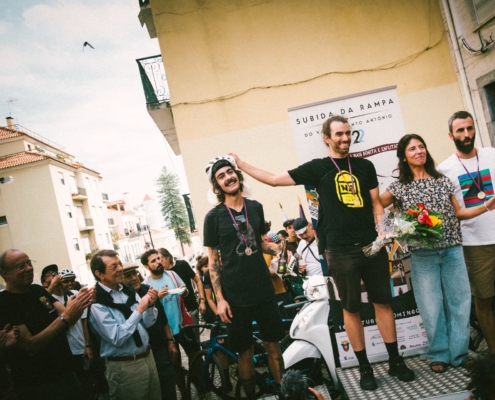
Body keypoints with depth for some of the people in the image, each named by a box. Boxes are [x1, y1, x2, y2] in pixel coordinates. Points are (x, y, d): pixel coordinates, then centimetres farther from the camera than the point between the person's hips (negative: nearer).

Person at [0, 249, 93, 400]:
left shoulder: (38, 290, 4)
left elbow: (68, 320, -3)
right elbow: (30, 346, -21)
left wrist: (80, 305, -24)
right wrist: (65, 317, -30)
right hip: (37, 386, -6)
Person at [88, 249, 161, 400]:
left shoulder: (129, 290, 2)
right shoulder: (96, 303, -16)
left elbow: (147, 323, 6)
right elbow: (117, 338, -21)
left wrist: (150, 306, -13)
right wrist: (139, 310, -23)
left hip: (148, 357, 6)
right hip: (125, 367, -6)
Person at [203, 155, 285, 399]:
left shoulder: (255, 207, 5)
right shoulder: (214, 217, -5)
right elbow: (213, 260, -4)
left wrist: (280, 251, -1)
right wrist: (220, 299, -9)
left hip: (264, 290, 3)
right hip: (235, 296, -3)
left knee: (273, 344, 11)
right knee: (245, 351, 8)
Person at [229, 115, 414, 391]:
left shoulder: (365, 166, 9)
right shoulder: (318, 168, 1)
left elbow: (376, 203, 11)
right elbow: (275, 179, 2)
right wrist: (241, 165, 0)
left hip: (372, 245, 3)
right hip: (341, 251, -2)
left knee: (383, 302, 9)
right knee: (351, 309, 7)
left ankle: (396, 361, 24)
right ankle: (365, 368, 21)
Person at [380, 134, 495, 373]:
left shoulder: (443, 181, 10)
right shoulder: (398, 188, 0)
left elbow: (458, 212, 15)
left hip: (452, 250, 3)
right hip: (423, 255, -3)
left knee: (460, 301, 5)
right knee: (432, 307, 2)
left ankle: (459, 353, 19)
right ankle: (439, 354, 18)